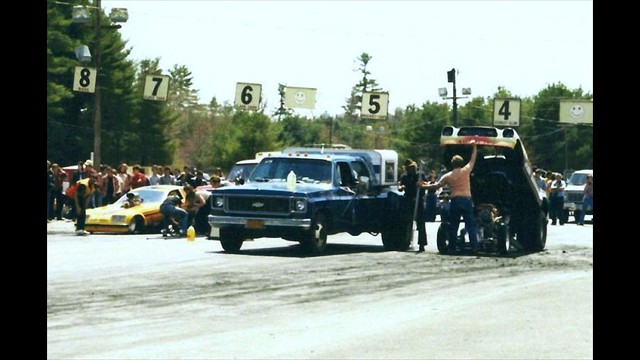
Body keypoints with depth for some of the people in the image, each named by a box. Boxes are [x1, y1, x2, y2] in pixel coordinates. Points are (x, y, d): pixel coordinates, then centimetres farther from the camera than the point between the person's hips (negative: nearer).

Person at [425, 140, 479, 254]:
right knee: (471, 225, 0)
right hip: (466, 200, -1)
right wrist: (474, 147, 26)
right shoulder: (466, 171, 2)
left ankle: (452, 247, 7)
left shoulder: (448, 176, 6)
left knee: (453, 226, 7)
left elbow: (437, 185, 10)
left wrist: (425, 186, 25)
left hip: (454, 201, 1)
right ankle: (474, 246, -8)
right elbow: (473, 159, 13)